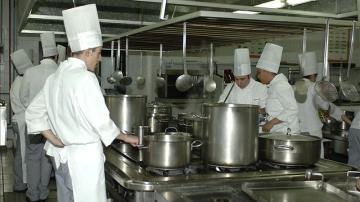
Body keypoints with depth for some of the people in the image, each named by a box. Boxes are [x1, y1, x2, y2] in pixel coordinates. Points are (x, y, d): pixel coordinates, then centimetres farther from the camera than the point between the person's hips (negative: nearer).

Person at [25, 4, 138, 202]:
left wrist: (54, 140, 8)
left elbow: (33, 112, 13)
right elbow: (101, 121, -16)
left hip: (61, 156, 8)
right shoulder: (85, 78, -17)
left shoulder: (55, 77, 7)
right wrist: (126, 137, -1)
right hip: (85, 156, -8)